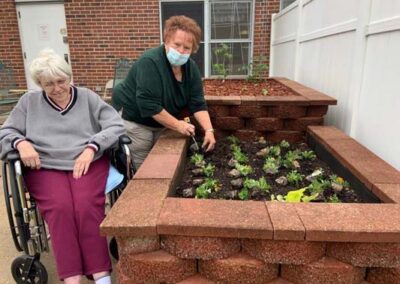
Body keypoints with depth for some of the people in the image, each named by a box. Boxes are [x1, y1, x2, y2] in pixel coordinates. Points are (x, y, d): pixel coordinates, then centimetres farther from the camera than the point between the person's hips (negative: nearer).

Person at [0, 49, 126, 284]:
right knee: (60, 207, -29)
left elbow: (116, 125, 1)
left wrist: (91, 148, -13)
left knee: (87, 205, -29)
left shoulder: (87, 97, 11)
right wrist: (21, 143, -7)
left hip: (89, 163, -1)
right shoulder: (29, 101, 16)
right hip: (45, 168, 1)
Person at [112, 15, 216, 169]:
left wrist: (209, 130, -18)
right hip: (134, 120, -6)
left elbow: (197, 103, -6)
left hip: (161, 123, 7)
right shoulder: (150, 62, -27)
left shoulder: (191, 67, -5)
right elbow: (148, 105, -31)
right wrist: (177, 125, -25)